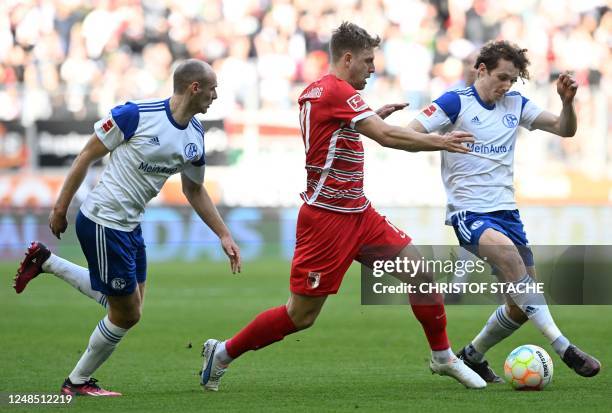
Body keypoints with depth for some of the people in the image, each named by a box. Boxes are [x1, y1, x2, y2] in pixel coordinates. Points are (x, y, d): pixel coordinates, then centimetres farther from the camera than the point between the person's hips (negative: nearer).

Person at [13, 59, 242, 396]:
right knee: (127, 314, -1)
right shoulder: (136, 115, -18)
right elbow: (87, 156, -10)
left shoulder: (195, 135, 5)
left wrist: (224, 235, 15)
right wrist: (60, 208, -8)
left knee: (127, 307, 16)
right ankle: (78, 382, 19)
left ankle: (46, 262, 26)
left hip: (129, 226, 8)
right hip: (102, 222, -8)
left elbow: (195, 191, 18)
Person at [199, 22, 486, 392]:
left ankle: (443, 358, 15)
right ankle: (224, 353, 13)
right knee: (302, 315, -3)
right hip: (329, 218, -10)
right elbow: (386, 136, -24)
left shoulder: (314, 91, 11)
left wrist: (374, 117, 20)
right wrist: (439, 142, -19)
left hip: (357, 212, 10)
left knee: (421, 272, 4)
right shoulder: (337, 91, -17)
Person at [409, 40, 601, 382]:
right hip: (468, 212, -7)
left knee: (523, 306, 2)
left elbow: (565, 129, 8)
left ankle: (473, 356, 27)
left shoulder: (516, 105, 10)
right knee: (506, 251, -36)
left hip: (506, 212, 7)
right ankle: (562, 346, -39)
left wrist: (567, 101, -11)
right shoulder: (456, 102, -5)